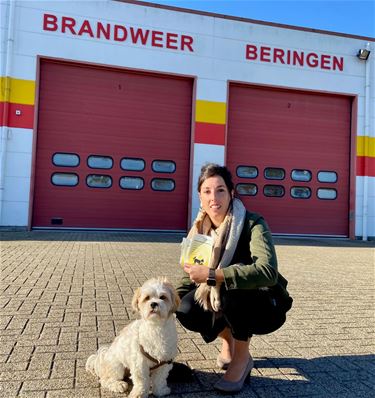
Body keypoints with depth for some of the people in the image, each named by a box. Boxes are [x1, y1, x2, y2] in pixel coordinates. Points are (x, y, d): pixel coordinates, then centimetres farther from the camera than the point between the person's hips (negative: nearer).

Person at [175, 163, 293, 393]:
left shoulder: (253, 224, -24)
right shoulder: (199, 230, -6)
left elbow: (268, 272, -41)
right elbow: (189, 278, -1)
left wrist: (211, 275, -42)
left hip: (266, 305, -4)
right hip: (228, 305, 5)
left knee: (232, 290, -35)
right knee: (187, 310, -22)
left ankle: (243, 358, -8)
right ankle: (228, 338, 11)